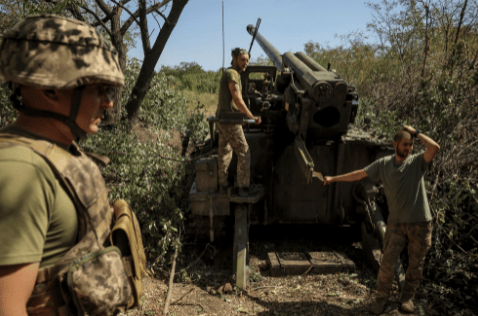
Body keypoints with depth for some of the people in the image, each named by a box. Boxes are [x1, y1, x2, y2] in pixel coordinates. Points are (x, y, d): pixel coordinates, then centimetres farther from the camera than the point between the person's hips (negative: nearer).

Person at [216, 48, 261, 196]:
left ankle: (222, 185, 23)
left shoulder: (229, 73, 18)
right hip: (229, 120, -10)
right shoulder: (232, 73, -13)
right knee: (244, 152, -3)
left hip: (221, 118, 10)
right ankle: (244, 188, 3)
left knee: (224, 153, 14)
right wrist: (252, 117, -16)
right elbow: (237, 100, -20)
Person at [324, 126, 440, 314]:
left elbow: (434, 148, -20)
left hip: (421, 223, 0)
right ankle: (382, 298, 15)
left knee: (416, 264, 11)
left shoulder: (417, 162, -2)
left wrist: (416, 132, -10)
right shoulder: (383, 164, 1)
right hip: (397, 222, 0)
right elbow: (360, 174, 6)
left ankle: (407, 298, 30)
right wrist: (334, 179, 6)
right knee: (388, 262, -2)